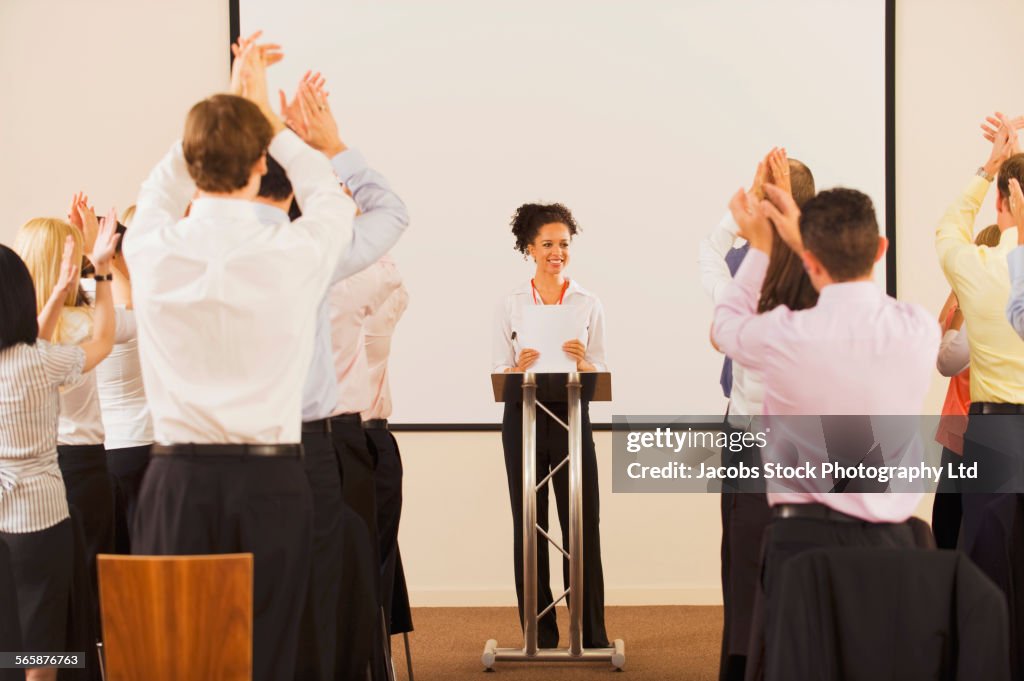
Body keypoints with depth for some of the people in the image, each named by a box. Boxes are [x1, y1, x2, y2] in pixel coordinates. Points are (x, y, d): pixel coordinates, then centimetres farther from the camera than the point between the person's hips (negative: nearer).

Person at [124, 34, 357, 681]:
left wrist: (229, 103, 28)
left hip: (178, 480, 2)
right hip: (270, 481, -1)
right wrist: (271, 120, 26)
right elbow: (331, 198, 16)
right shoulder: (294, 254, -8)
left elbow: (161, 186, 21)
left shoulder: (153, 250, -4)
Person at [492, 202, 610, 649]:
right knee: (530, 526, 3)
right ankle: (540, 634, 10)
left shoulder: (589, 304, 5)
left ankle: (591, 631, 5)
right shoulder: (510, 305, 4)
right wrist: (519, 367, -19)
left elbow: (600, 375, 4)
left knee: (583, 524, -2)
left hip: (571, 416, 0)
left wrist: (582, 361, -17)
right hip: (523, 418, 0)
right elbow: (498, 374, 2)